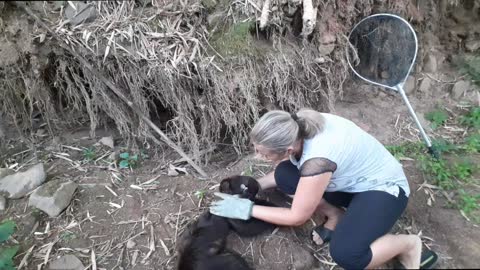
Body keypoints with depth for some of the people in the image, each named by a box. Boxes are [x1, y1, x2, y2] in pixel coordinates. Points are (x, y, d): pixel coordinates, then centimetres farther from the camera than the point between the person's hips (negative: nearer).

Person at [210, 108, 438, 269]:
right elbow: (284, 169, 4)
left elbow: (297, 217, -24)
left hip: (384, 187, -7)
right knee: (284, 175, -14)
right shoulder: (298, 129, -17)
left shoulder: (317, 159, -39)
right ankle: (336, 216, 6)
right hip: (354, 179, 7)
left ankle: (408, 244, -2)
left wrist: (247, 209, -18)